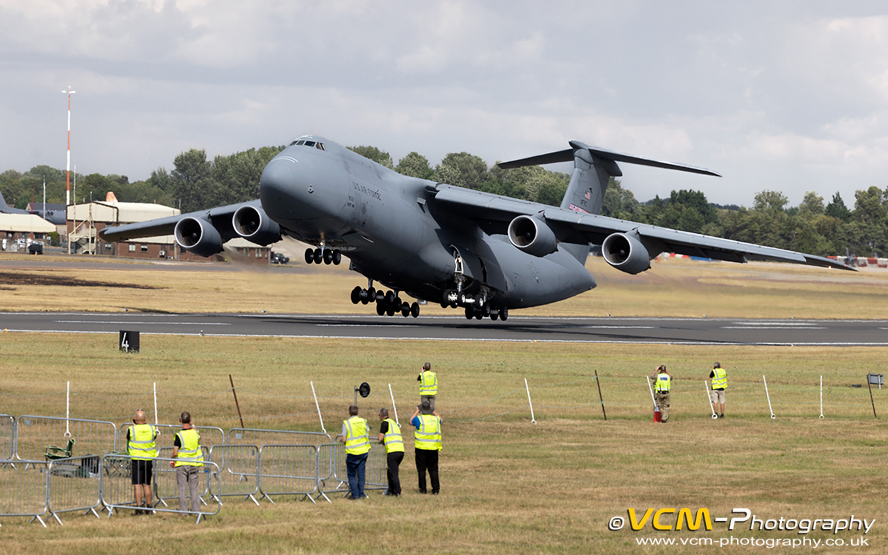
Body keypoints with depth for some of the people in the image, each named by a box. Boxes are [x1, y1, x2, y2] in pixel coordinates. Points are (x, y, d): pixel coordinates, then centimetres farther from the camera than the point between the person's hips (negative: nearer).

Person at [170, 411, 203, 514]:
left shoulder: (179, 435, -15)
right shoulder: (196, 433, -4)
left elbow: (175, 453, -15)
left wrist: (171, 459, 6)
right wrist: (192, 424, 26)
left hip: (182, 464, -3)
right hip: (194, 465, 3)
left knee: (182, 489, 3)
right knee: (194, 489, 10)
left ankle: (183, 511, 3)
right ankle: (196, 510, 8)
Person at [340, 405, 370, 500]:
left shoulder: (346, 423, -10)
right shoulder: (363, 422, 2)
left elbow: (344, 440, -12)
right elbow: (367, 436, 7)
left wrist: (341, 439, 10)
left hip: (352, 452, -4)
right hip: (363, 451, 4)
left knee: (351, 474, 7)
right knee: (361, 473, 10)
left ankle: (355, 494, 0)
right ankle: (361, 494, 11)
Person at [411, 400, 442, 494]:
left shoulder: (419, 419, -9)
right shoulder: (435, 419, 2)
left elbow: (411, 421, 13)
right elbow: (440, 420, 28)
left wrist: (416, 411, 22)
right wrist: (433, 411, 31)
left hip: (421, 448, -3)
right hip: (433, 448, 3)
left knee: (421, 469, 5)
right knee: (433, 469, 7)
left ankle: (423, 489, 5)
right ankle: (435, 489, 3)